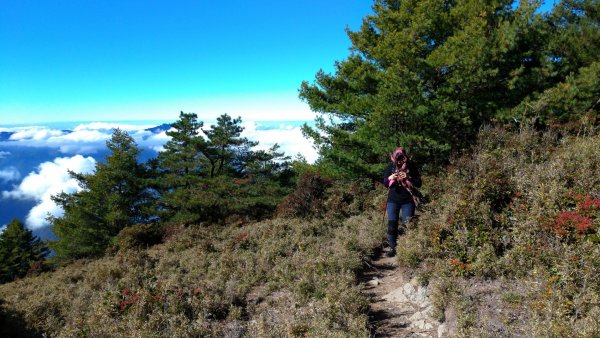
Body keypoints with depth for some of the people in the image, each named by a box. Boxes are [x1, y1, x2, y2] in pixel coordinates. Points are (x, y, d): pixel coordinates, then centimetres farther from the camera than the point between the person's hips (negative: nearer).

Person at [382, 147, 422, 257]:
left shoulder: (411, 167, -5)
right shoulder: (390, 167, -1)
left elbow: (419, 183, -4)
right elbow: (385, 183, -1)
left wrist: (408, 178, -21)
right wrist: (389, 178, -23)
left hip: (408, 200, -1)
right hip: (393, 200, 1)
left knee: (407, 225, 2)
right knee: (392, 224, 0)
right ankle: (392, 248, 10)